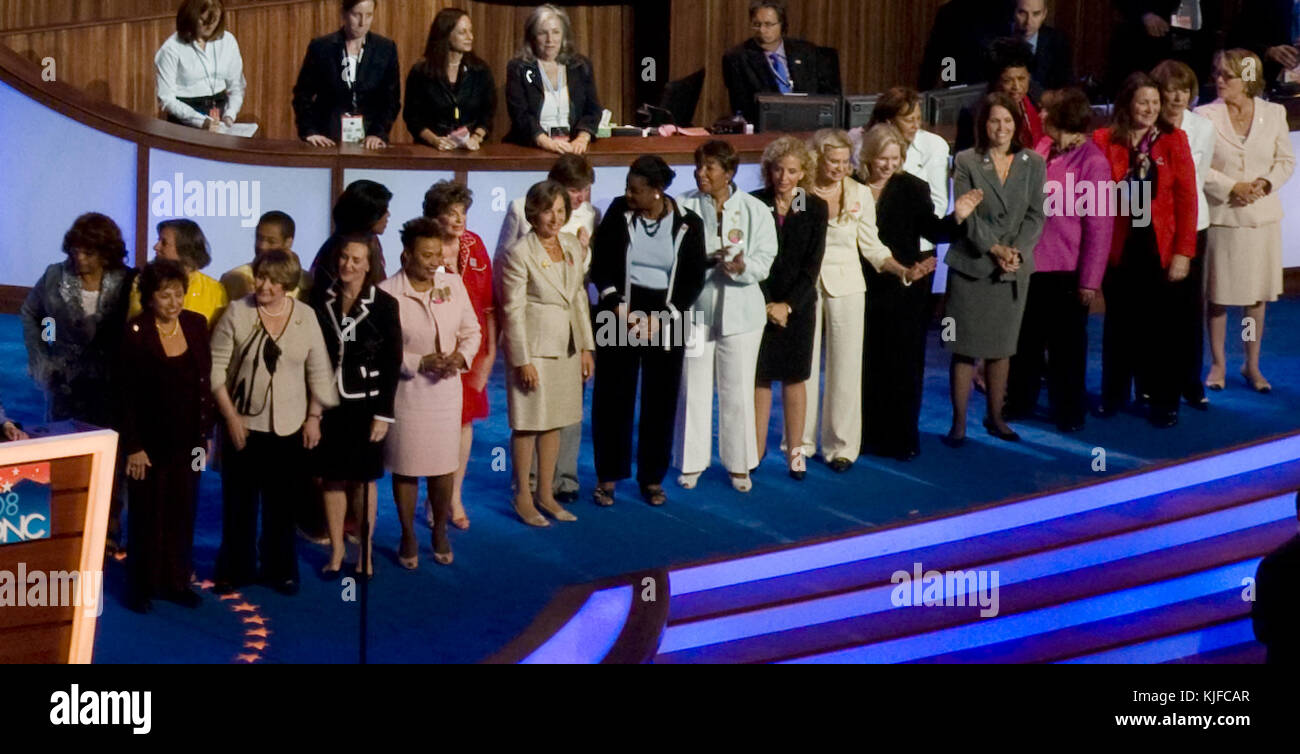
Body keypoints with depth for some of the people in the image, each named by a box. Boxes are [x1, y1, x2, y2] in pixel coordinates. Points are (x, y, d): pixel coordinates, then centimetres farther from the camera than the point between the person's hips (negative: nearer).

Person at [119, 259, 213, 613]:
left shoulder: (197, 324, 0)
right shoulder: (136, 332, -12)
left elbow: (205, 383, 7)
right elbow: (126, 394, -11)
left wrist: (204, 433, 5)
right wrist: (133, 447, -13)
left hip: (186, 440, 4)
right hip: (150, 441, -4)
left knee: (182, 513, 10)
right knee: (147, 514, 7)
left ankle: (175, 582, 21)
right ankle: (141, 586, 18)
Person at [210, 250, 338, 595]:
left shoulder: (305, 315, -1)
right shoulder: (237, 313, -7)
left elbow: (318, 370, 6)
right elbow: (216, 368, -6)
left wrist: (314, 416, 1)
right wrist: (230, 416, -9)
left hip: (289, 427, 1)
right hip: (243, 424, -1)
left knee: (282, 503, 8)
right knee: (238, 501, 7)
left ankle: (281, 570, 20)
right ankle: (235, 570, 19)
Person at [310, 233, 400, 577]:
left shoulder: (383, 304, -5)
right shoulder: (322, 300, 1)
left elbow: (392, 362, -4)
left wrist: (384, 413, -8)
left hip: (365, 403, -2)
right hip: (328, 402, 2)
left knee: (364, 478, 6)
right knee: (332, 478, 7)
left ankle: (366, 553, 17)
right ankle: (336, 550, 18)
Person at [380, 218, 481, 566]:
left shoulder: (453, 284, 1)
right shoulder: (387, 293, -13)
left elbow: (471, 331, 10)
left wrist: (461, 356, -9)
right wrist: (419, 363, -19)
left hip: (446, 390, 3)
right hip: (405, 391, -3)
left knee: (443, 465, 9)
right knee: (406, 467, 7)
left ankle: (440, 531, 29)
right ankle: (408, 537, 23)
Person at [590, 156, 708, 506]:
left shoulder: (688, 224, -3)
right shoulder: (618, 212, -2)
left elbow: (694, 280, 0)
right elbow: (600, 263, 1)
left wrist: (662, 319, -9)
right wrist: (617, 306, -11)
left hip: (667, 319, 0)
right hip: (619, 315, 0)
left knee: (660, 399, 4)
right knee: (613, 395, 1)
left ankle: (652, 478, 16)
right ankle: (608, 476, 11)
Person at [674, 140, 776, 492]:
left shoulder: (754, 210, 0)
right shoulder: (684, 207, -1)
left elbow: (764, 259, -4)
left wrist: (742, 266, -25)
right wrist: (708, 259, -22)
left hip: (739, 310, 0)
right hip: (694, 308, 0)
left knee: (738, 390, 6)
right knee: (693, 387, 5)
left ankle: (739, 464, 20)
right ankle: (691, 462, 19)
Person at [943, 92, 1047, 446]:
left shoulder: (1033, 163, 5)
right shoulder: (966, 161, -1)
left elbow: (1036, 215, 2)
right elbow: (966, 213, -8)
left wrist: (1016, 251, -12)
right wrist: (994, 248, -17)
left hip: (1014, 270, 3)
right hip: (971, 266, -2)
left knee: (1001, 347, 11)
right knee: (966, 348, -2)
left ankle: (995, 417, 23)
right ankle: (958, 422, 4)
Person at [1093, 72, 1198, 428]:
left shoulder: (1173, 140, -1)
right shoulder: (1104, 140, -2)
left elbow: (1186, 198, -4)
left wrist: (1183, 252, -10)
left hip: (1160, 248, 0)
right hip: (1119, 247, 0)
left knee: (1161, 327, 4)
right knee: (1119, 324, 12)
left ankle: (1164, 402, 14)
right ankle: (1114, 394, 26)